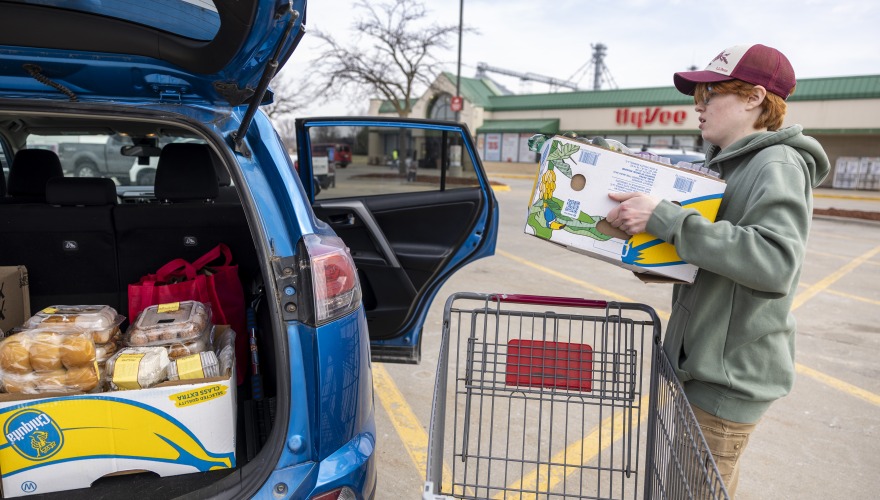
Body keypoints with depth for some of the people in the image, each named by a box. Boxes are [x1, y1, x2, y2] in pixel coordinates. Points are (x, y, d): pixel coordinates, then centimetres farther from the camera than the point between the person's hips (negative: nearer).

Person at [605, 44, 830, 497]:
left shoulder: (778, 165, -16)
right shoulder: (723, 165, 11)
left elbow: (775, 261, -32)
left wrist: (662, 217, -32)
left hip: (730, 374, -9)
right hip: (700, 360, 9)